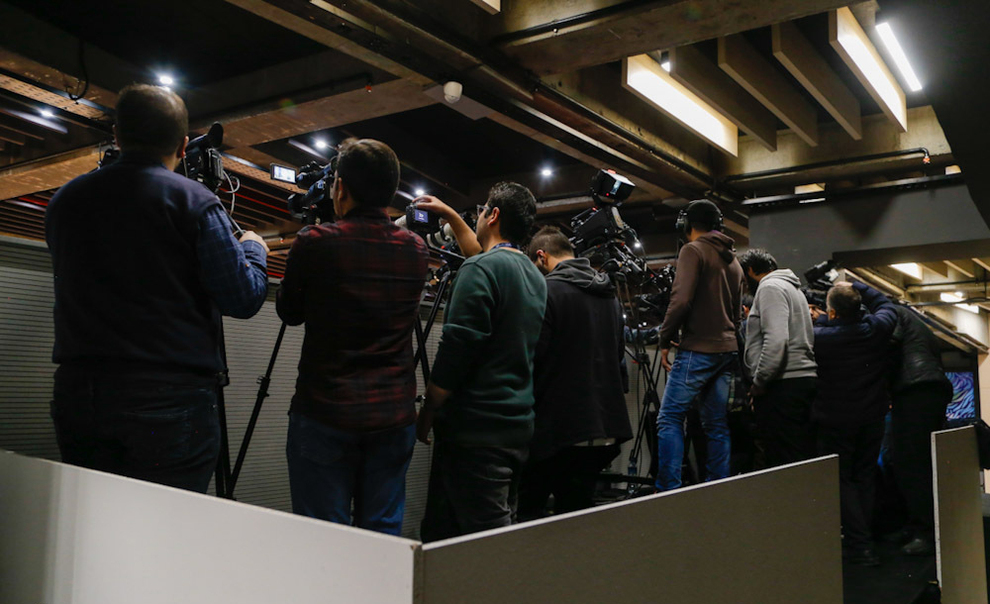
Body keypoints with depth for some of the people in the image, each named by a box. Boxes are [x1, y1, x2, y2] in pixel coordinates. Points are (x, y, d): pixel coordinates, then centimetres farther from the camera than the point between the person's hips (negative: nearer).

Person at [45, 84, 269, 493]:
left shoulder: (64, 200, 9)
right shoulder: (193, 201, -7)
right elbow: (243, 298, -10)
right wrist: (254, 249, 11)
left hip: (76, 397, 5)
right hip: (170, 399, -5)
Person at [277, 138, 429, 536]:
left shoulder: (315, 242, -9)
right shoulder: (416, 250, 2)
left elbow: (289, 312, 6)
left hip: (325, 415, -4)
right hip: (395, 417, 4)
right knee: (384, 535, 12)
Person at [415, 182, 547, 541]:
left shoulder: (480, 269, -11)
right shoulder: (536, 278, 16)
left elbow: (455, 350, -17)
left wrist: (426, 413, -7)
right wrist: (449, 215, 45)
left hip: (475, 430, -9)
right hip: (518, 429, 9)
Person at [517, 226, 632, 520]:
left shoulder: (548, 291, -11)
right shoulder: (609, 294, 14)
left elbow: (533, 360, -15)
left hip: (559, 428, -7)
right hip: (605, 427, 7)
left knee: (530, 510, 4)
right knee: (577, 512, 14)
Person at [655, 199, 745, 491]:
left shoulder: (693, 250, -6)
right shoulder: (733, 261, 20)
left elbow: (681, 300, -17)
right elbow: (738, 310, 21)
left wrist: (665, 340, -8)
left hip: (698, 349, -8)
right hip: (727, 350, 8)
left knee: (669, 418, -6)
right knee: (717, 425, 10)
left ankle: (669, 489, -11)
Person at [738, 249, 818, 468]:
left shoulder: (770, 287, -6)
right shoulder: (791, 287, 26)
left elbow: (776, 340, -19)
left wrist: (758, 381, -13)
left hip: (783, 385, -10)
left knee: (784, 460, -10)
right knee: (804, 456, 9)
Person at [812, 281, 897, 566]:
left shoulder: (819, 336, -21)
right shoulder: (876, 328, -9)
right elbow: (885, 305, 12)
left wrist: (821, 319, 8)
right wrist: (855, 286, 13)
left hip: (835, 419, -4)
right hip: (872, 417, 4)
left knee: (841, 479, 5)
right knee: (866, 477, 15)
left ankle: (859, 544, -1)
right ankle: (862, 539, 21)